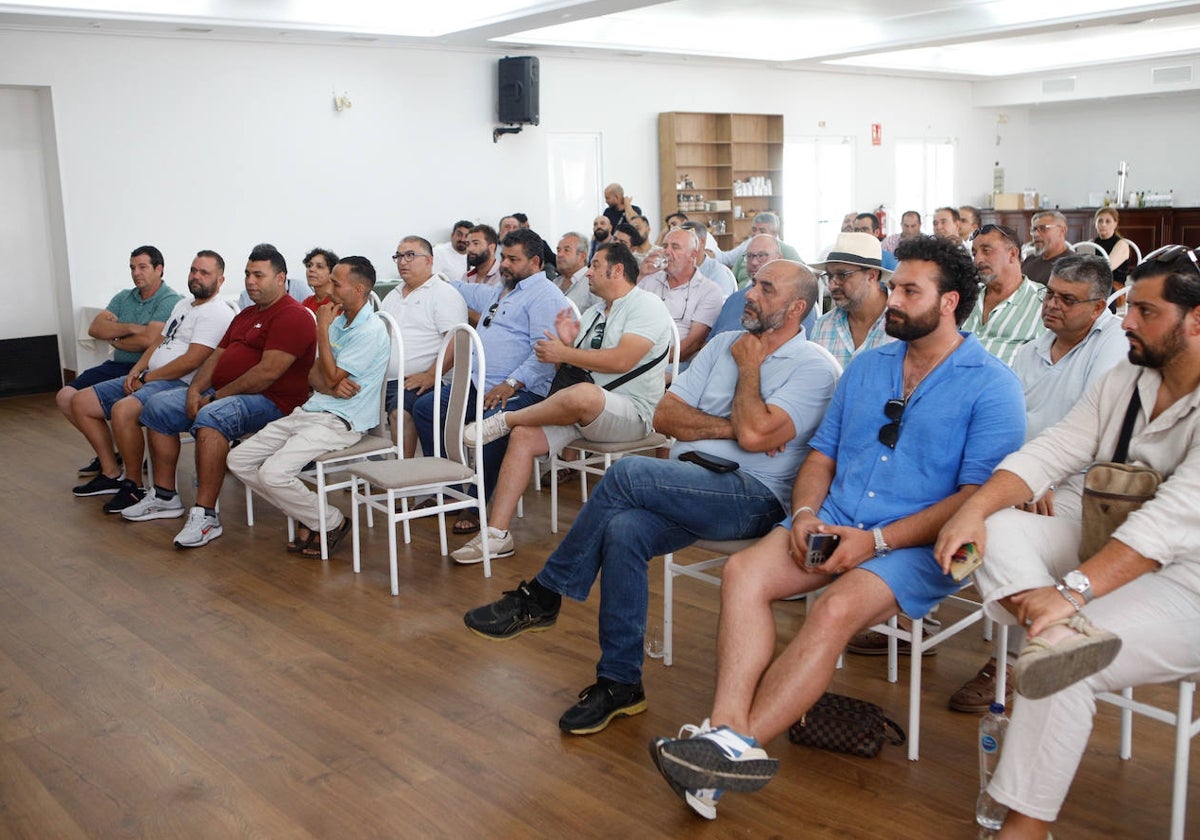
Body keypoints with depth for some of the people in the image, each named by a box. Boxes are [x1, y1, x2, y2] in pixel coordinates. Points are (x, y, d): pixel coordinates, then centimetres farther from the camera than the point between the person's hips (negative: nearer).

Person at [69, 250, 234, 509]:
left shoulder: (216, 314, -11)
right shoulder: (183, 305, 21)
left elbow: (192, 361, -20)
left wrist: (148, 378, -12)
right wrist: (136, 371, 4)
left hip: (180, 384, -11)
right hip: (148, 378, 11)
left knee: (123, 410, -35)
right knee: (81, 402, 7)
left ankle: (134, 486, -18)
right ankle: (111, 474, 11)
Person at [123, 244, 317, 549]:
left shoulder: (293, 316, -12)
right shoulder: (246, 315, 22)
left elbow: (269, 371, -22)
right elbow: (217, 355, 18)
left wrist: (216, 397, -17)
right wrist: (195, 390, -2)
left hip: (269, 401, -11)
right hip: (220, 393, 11)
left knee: (211, 417, -37)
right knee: (158, 406, 7)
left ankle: (205, 516, -35)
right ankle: (165, 497, 12)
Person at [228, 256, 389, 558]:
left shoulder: (370, 330, -13)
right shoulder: (338, 321, 17)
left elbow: (332, 377, -16)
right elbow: (314, 376, 13)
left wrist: (322, 329, -9)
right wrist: (332, 387, -11)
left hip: (340, 421, -10)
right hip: (309, 410, 10)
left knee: (273, 473, -25)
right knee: (238, 460, 2)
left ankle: (330, 523, -1)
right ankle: (308, 515, 9)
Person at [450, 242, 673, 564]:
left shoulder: (646, 306, -4)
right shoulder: (592, 313, 23)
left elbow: (622, 360, -20)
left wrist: (564, 353, -12)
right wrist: (565, 343, -2)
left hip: (631, 412, -8)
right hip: (579, 410, 8)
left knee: (581, 394, -39)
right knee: (524, 436, -13)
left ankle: (503, 420, -14)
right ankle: (497, 534, -12)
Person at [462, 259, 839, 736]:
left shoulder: (815, 367, -1)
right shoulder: (724, 345, 19)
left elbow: (755, 434, -18)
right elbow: (665, 416, 10)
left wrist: (749, 366, -2)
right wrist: (729, 427, -4)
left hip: (753, 498, -6)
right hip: (688, 488, 6)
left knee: (628, 473, -26)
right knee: (623, 531, -26)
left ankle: (541, 598, -12)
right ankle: (620, 683, -14)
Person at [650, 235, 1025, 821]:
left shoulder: (992, 386, -3)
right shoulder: (866, 367, 17)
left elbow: (978, 496, -11)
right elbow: (822, 453, 18)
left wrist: (878, 540, -18)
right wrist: (806, 512, -4)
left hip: (919, 544, -5)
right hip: (836, 520, 6)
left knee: (836, 609, -32)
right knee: (743, 572, -20)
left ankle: (738, 743, -29)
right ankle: (728, 733, -31)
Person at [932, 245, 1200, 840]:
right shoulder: (1122, 382, 6)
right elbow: (1050, 452, -1)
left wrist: (1074, 590, -38)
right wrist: (974, 509, -20)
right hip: (1104, 549, 8)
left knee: (1064, 675, -29)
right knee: (998, 525, -14)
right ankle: (1057, 633, -40)